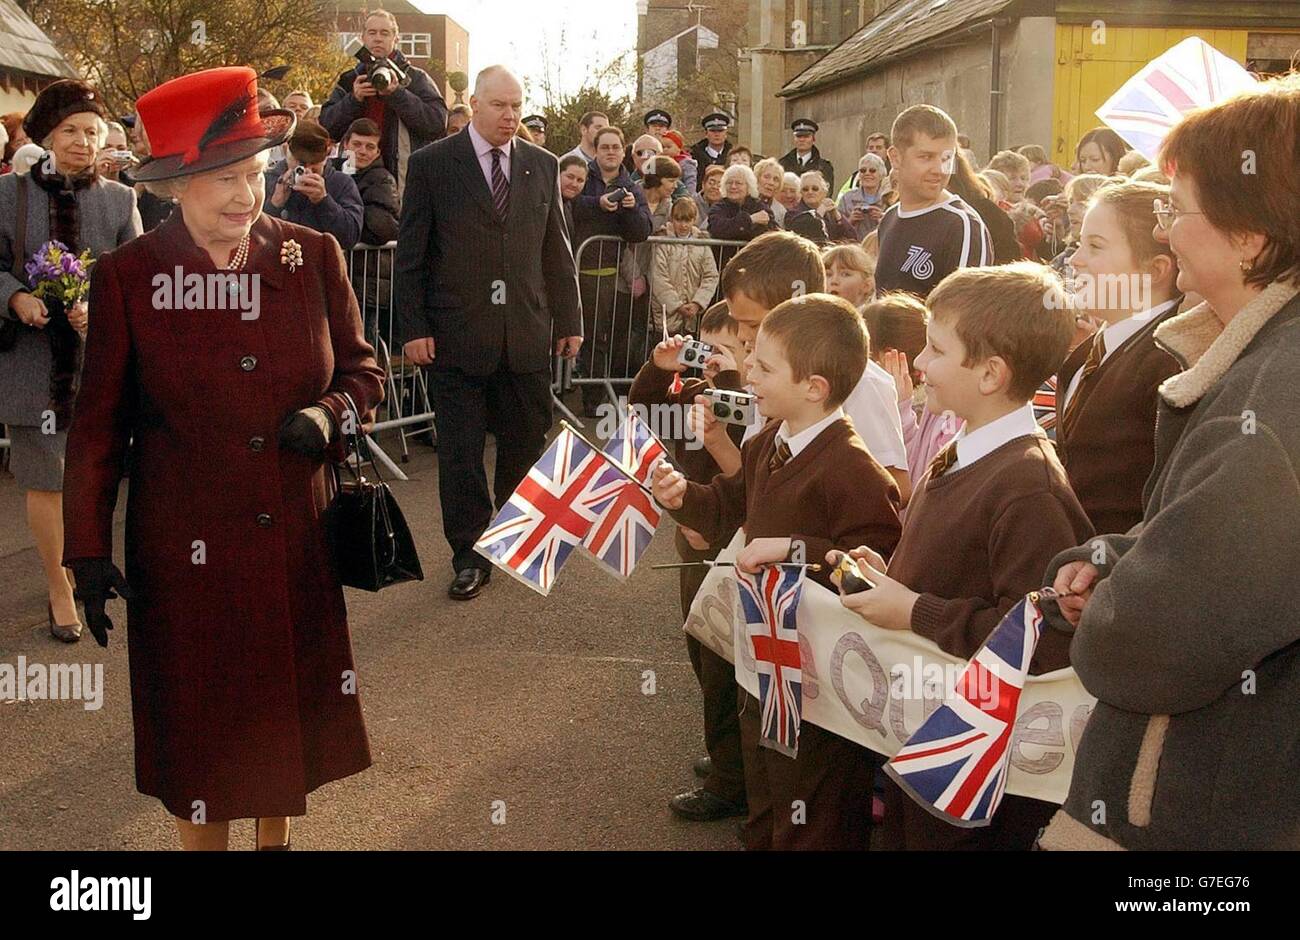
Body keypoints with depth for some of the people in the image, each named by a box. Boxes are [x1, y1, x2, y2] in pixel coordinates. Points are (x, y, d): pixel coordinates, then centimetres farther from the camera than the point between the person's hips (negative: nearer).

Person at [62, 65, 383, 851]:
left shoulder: (314, 256, -2)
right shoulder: (128, 276, -7)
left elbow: (363, 370, 8)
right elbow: (99, 424, -1)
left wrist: (329, 413, -15)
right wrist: (88, 550, -1)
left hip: (299, 541, 2)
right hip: (187, 552, -2)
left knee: (290, 708, 17)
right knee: (199, 726, 12)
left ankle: (279, 836, 42)